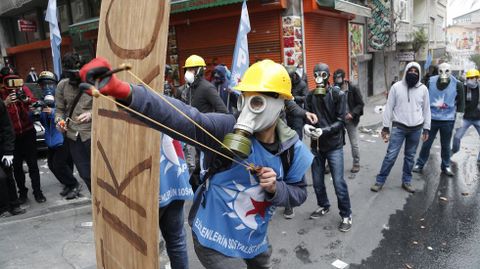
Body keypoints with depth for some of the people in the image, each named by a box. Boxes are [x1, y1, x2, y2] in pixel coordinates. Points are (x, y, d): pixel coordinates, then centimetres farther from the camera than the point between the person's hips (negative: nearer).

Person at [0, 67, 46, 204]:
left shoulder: (24, 89, 1)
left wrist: (26, 99, -22)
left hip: (28, 132, 0)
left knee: (32, 163, 3)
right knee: (17, 165, 6)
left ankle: (37, 191, 12)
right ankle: (22, 192, 21)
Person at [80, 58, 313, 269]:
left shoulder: (292, 148, -10)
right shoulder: (228, 128, -25)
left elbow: (299, 193, 0)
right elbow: (181, 118, -41)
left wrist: (275, 189, -23)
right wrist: (124, 92, -56)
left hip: (255, 239, 5)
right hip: (215, 238, -5)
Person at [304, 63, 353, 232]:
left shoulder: (338, 95, -7)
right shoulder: (311, 96, 2)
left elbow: (340, 120, -10)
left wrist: (324, 131, -25)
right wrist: (306, 126, -22)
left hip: (334, 145, -3)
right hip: (316, 145, 4)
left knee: (339, 182, -2)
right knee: (317, 181, 13)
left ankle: (346, 215, 17)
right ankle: (323, 206, 38)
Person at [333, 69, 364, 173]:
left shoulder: (354, 89, -9)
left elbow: (360, 104, -7)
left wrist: (352, 114, -21)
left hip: (350, 120, -2)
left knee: (354, 144, 6)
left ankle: (356, 164, 23)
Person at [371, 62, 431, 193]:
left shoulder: (423, 89, 2)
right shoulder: (396, 87, -4)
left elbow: (426, 110, 8)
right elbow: (389, 107, -2)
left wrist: (426, 128, 6)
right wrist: (385, 127, -3)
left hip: (416, 129, 3)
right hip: (398, 127, -2)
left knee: (410, 156, 12)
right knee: (391, 155, -5)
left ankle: (406, 181, 26)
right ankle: (380, 181, 6)